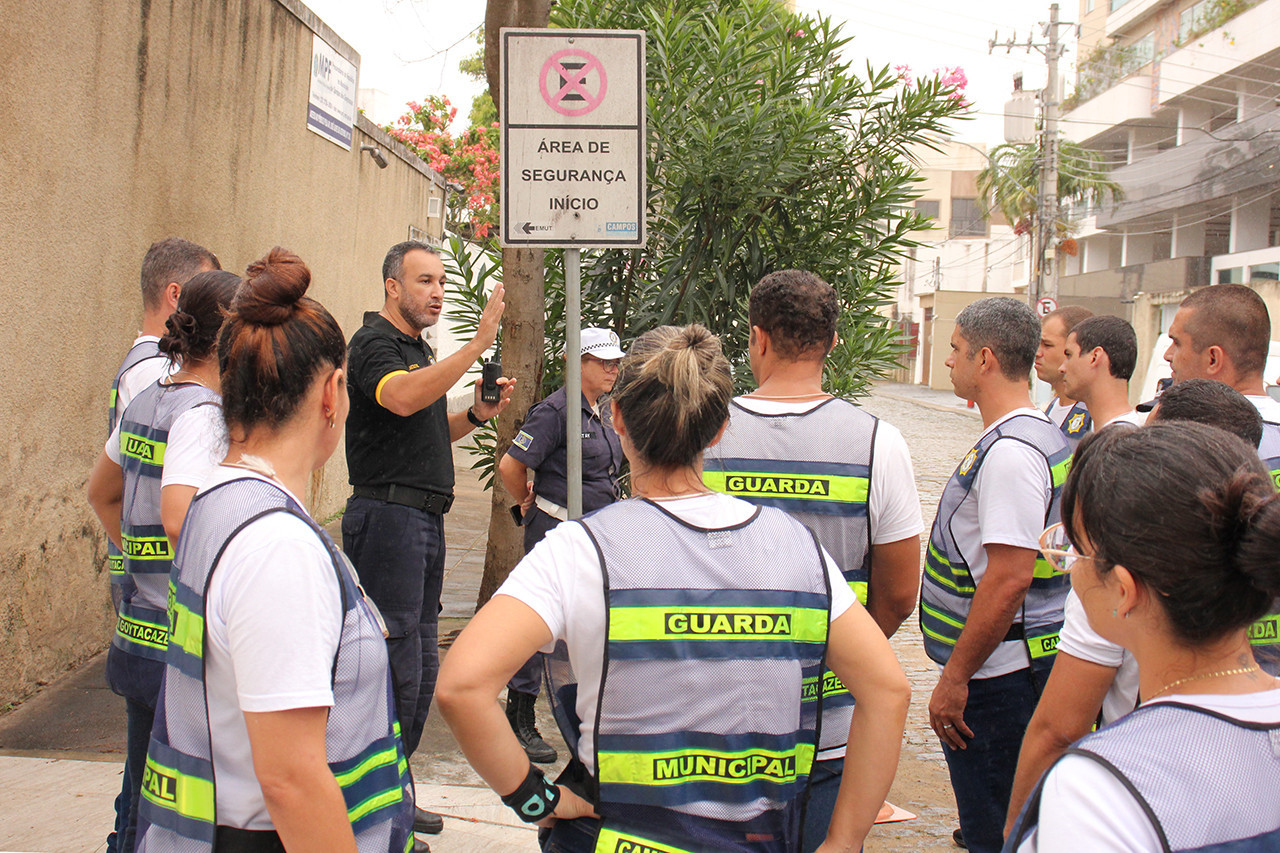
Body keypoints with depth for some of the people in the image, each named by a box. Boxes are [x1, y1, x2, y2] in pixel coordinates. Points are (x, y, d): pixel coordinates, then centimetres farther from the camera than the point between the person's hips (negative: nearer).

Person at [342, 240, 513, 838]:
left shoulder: (421, 349, 20)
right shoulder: (374, 343, -9)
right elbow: (402, 398, -30)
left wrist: (477, 414, 10)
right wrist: (478, 343, -32)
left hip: (424, 519, 10)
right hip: (388, 514, -10)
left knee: (420, 666, 14)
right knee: (397, 667, -8)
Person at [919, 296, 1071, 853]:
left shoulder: (1010, 452, -20)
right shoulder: (1043, 434, 13)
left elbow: (1009, 578, -26)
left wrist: (955, 679, -20)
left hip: (998, 675, -10)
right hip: (1017, 664, 10)